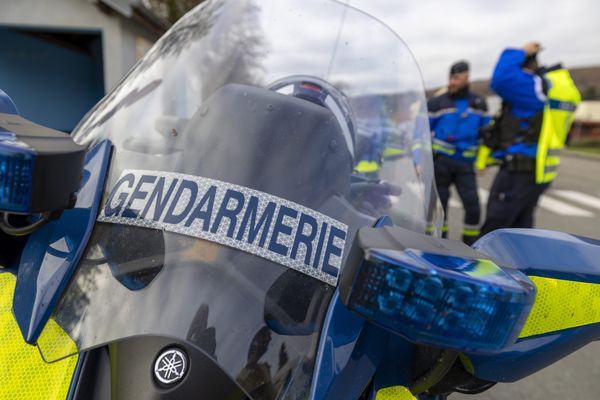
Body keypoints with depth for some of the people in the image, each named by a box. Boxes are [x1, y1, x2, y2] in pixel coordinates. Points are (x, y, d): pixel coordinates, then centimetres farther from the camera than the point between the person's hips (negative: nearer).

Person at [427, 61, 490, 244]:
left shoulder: (479, 103, 10)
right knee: (439, 204, 4)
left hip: (465, 163, 3)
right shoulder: (437, 103, -2)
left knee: (473, 206, -3)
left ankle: (471, 246, 12)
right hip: (441, 161, -2)